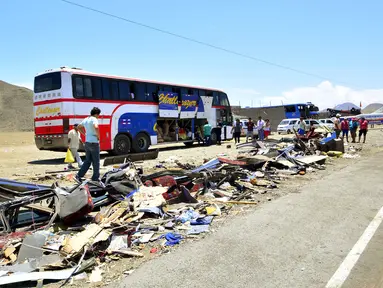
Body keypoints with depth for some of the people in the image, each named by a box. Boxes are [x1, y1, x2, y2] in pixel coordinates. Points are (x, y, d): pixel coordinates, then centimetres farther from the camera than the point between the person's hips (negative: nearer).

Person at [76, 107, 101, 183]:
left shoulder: (86, 119, 12)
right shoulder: (94, 119, -14)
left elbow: (79, 127, 26)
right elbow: (96, 127, -34)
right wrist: (98, 136, -19)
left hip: (87, 142, 8)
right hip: (94, 143, -8)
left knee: (87, 161, 16)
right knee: (96, 162, 4)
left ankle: (79, 175, 10)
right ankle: (95, 178, 11)